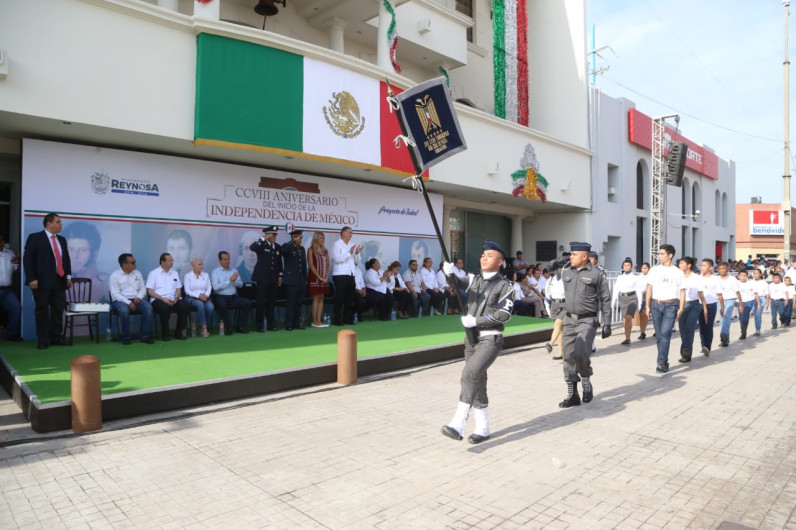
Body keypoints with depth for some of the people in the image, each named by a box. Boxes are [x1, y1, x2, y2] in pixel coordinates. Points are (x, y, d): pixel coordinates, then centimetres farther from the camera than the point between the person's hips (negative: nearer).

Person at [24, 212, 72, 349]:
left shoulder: (62, 239, 16)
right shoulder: (35, 238, -3)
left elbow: (66, 258, 20)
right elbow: (27, 259, -8)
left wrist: (68, 276, 12)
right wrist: (31, 279, -14)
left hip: (59, 280, 6)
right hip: (42, 281, -5)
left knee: (58, 310, 7)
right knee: (42, 311, 2)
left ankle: (56, 337, 15)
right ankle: (43, 339, 9)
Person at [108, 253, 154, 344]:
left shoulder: (137, 273, 13)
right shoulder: (114, 275, -1)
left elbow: (143, 288, 15)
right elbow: (115, 294, -9)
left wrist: (139, 297, -8)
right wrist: (128, 302, -21)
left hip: (136, 299, 4)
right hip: (120, 300, -3)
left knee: (148, 307, -28)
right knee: (124, 310, -38)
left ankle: (145, 335, -21)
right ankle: (126, 336, -18)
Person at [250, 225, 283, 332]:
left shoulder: (277, 247, 12)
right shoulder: (261, 245, -2)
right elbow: (252, 247, -25)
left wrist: (280, 276, 12)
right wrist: (264, 238, -25)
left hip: (274, 279, 5)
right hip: (263, 278, -5)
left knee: (272, 302, 8)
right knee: (261, 301, -2)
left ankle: (270, 323, 16)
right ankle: (259, 325, 6)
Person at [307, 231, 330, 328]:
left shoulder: (325, 251, 14)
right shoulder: (311, 250, -3)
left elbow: (328, 266, 11)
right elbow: (311, 265, -10)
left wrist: (326, 277, -3)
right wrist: (319, 277, -13)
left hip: (324, 279, 6)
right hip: (315, 277, -6)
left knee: (321, 298, 4)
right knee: (316, 298, -5)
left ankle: (319, 320, 6)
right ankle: (314, 321, -1)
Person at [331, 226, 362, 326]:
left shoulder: (352, 245, 17)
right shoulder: (337, 244, -1)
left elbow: (357, 262, 16)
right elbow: (337, 259, -15)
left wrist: (357, 253, -2)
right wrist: (349, 253, -13)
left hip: (351, 275, 6)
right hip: (340, 275, -6)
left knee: (349, 299, 9)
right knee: (339, 299, -2)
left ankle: (348, 319, 17)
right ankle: (337, 320, 4)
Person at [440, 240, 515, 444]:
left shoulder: (505, 285, -3)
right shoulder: (474, 279, 11)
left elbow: (505, 314, -11)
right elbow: (458, 284, -7)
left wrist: (476, 320, -17)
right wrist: (450, 274, -29)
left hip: (490, 339, -6)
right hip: (471, 338, 6)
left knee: (470, 374, -25)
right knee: (478, 384, 13)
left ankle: (457, 425, -25)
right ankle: (482, 429, 26)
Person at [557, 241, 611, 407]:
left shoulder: (597, 274, -6)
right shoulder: (566, 272, 9)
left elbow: (605, 300, -3)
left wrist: (607, 324, -6)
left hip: (587, 320, -5)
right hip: (569, 320, 5)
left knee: (580, 353, -22)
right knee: (568, 358, 5)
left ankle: (586, 381, 8)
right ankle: (572, 395, 16)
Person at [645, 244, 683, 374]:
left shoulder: (678, 272, 6)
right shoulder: (654, 270, 10)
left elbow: (681, 291, 5)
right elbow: (649, 288, 9)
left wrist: (681, 308, -5)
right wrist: (647, 306, 3)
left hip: (671, 305, -3)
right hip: (656, 304, 3)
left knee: (665, 333, -16)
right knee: (659, 335, 7)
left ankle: (662, 362, -16)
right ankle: (664, 362, 19)